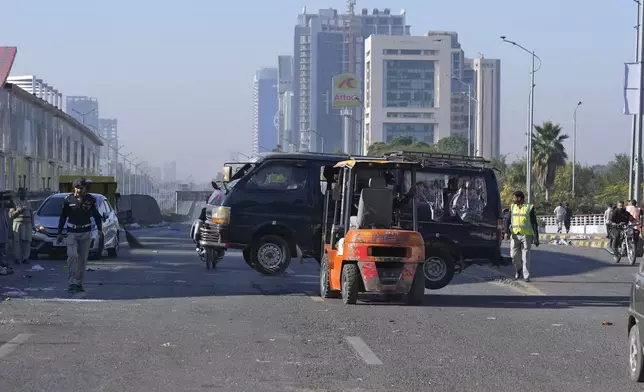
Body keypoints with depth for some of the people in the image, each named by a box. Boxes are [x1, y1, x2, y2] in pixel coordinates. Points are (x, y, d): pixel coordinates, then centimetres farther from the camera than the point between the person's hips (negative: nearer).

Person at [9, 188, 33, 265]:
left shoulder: (28, 204, 18)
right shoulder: (15, 203, 5)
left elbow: (31, 215, 21)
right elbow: (11, 215, -2)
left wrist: (32, 226, 15)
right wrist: (18, 211, -15)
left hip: (27, 224, 3)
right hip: (18, 224, -3)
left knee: (27, 242, -3)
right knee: (17, 242, -9)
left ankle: (25, 258, 1)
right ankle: (17, 258, -6)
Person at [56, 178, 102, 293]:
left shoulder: (90, 200, 0)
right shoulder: (69, 200, -1)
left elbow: (96, 215, 9)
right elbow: (63, 217, 5)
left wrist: (99, 229, -2)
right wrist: (59, 233, 4)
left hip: (86, 233, 2)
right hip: (72, 232, -2)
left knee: (83, 259, 5)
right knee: (72, 256, -16)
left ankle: (79, 283, 15)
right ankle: (72, 283, -17)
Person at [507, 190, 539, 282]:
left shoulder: (529, 208, 0)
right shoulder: (512, 207, 11)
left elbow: (534, 224, 1)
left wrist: (536, 238, -3)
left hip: (526, 235, -3)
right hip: (515, 235, 3)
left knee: (526, 256, -4)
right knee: (514, 255, 2)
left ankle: (526, 276, -1)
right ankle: (519, 270, 27)